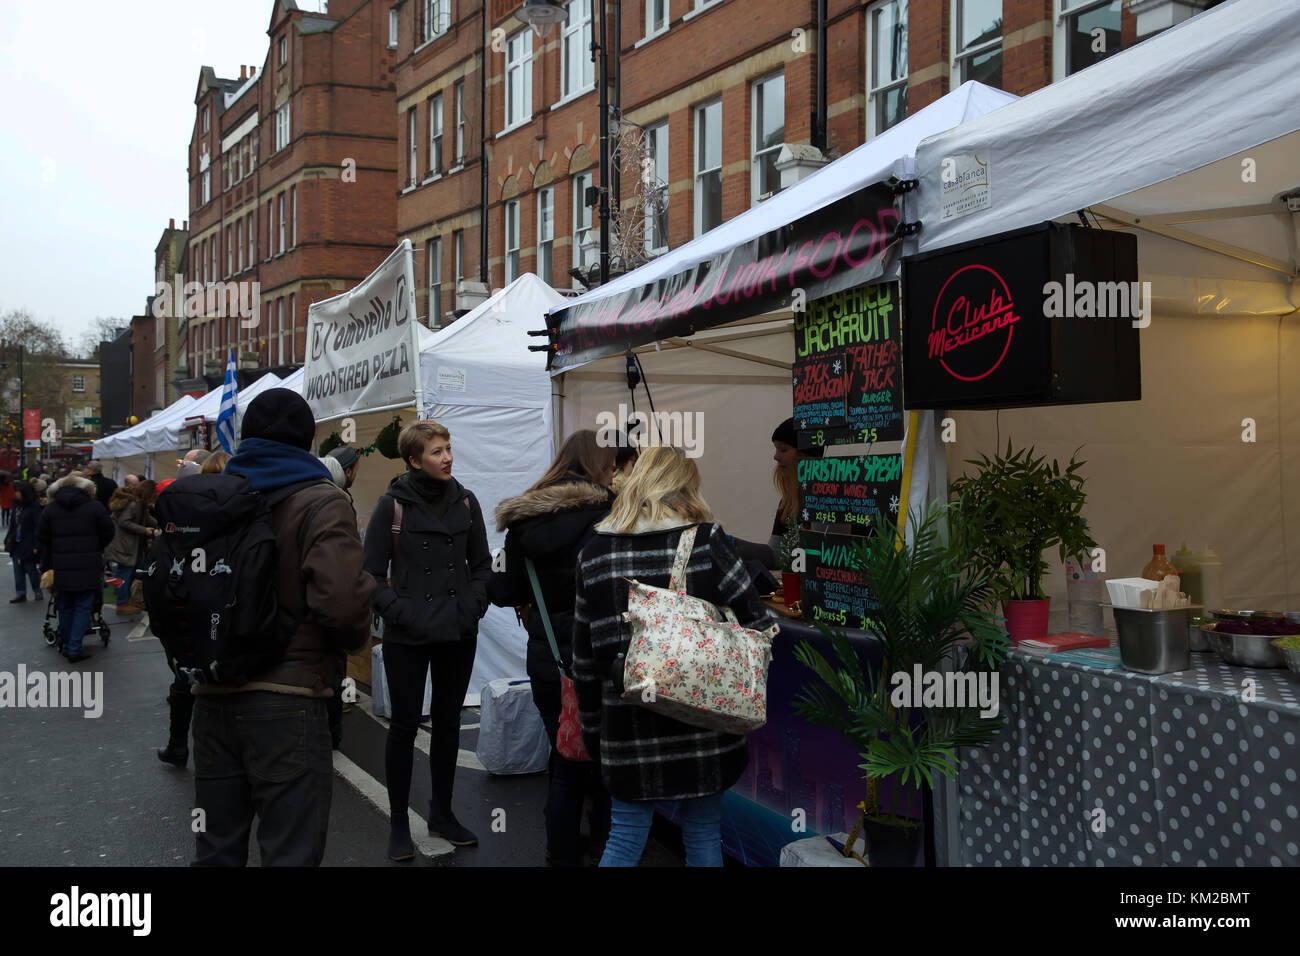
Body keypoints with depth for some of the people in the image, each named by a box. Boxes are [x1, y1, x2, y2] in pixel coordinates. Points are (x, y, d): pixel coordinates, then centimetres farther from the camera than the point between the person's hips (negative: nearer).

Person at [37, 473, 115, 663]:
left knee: (65, 606, 15)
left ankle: (67, 646, 21)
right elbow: (108, 534, 0)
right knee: (83, 606, 2)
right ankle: (74, 649, -4)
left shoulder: (50, 509, 6)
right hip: (87, 568, -3)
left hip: (61, 568, 3)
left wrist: (46, 566, 13)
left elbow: (42, 539, 6)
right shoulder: (95, 507, -3)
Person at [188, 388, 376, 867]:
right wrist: (357, 638, -2)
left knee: (216, 849, 18)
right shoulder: (321, 504, -10)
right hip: (286, 701, -6)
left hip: (213, 698, 6)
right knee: (290, 853, 3)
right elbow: (343, 602, -22)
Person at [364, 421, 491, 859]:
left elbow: (481, 564, 11)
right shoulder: (392, 505, -8)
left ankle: (442, 813, 29)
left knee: (448, 722, 14)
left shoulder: (465, 502, 3)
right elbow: (371, 573, -6)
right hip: (407, 638, -4)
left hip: (459, 636, 4)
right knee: (405, 725, 5)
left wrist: (473, 607, -1)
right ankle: (399, 823, 19)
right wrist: (398, 613, -15)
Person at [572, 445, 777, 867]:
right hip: (700, 722, -2)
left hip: (627, 723, 2)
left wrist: (592, 726, 14)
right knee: (703, 836, 13)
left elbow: (585, 655, 5)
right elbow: (757, 622, -8)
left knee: (625, 838, 12)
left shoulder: (595, 552, 2)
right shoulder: (706, 540, -8)